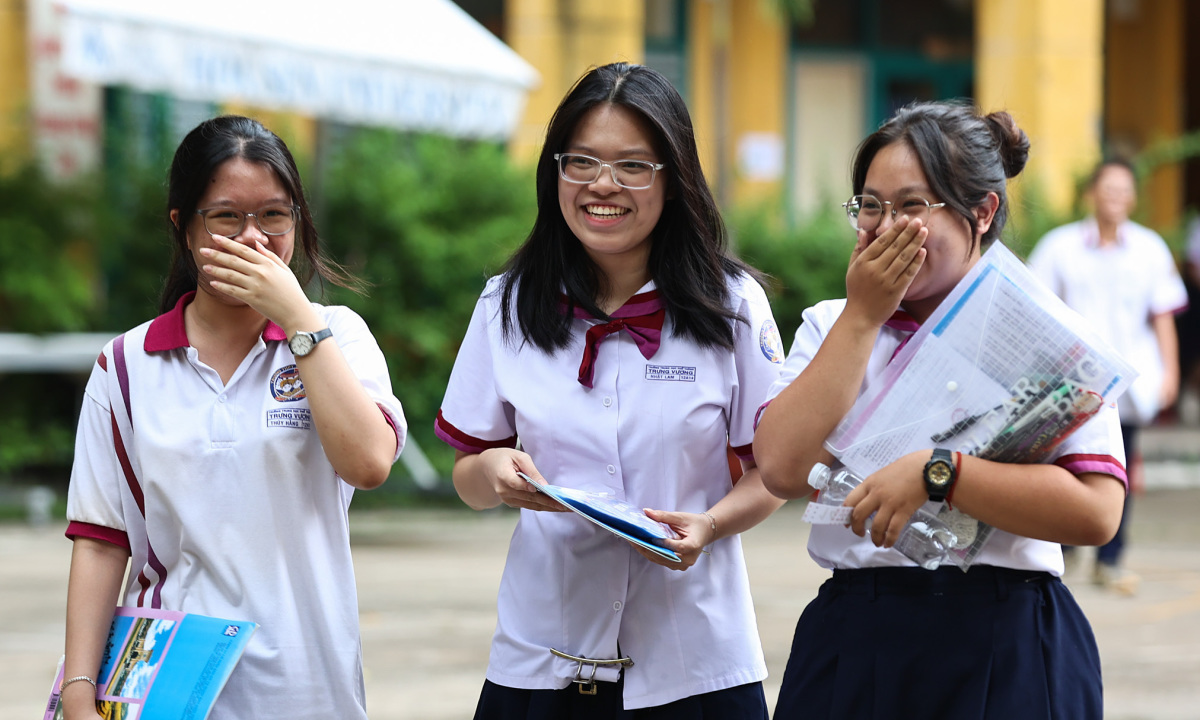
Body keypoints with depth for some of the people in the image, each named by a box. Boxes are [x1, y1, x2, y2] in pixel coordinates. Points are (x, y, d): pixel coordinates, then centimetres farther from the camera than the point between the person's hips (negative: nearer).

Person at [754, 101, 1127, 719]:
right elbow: (785, 470, -6)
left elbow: (1096, 511, -13)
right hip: (852, 647, 3)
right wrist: (863, 315, -4)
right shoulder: (831, 327, 11)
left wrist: (935, 473, -20)